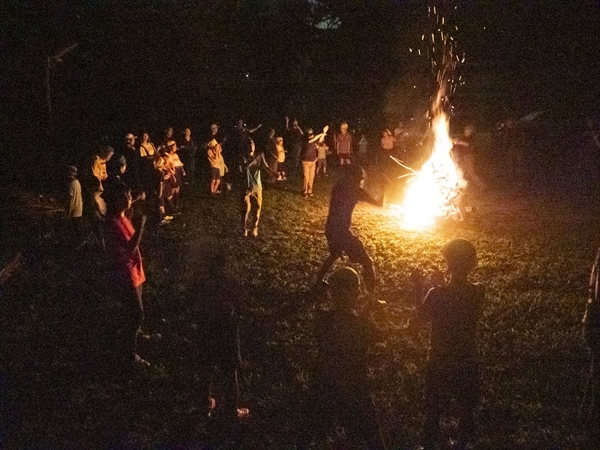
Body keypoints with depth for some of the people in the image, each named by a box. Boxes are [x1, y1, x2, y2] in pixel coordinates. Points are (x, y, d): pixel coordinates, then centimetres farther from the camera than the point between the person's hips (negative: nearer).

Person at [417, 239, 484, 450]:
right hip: (467, 363, 3)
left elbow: (421, 314, -5)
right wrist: (443, 285, 4)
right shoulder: (478, 292, -15)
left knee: (433, 412, 18)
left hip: (439, 364, -2)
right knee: (466, 410, 24)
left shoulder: (437, 294, -24)